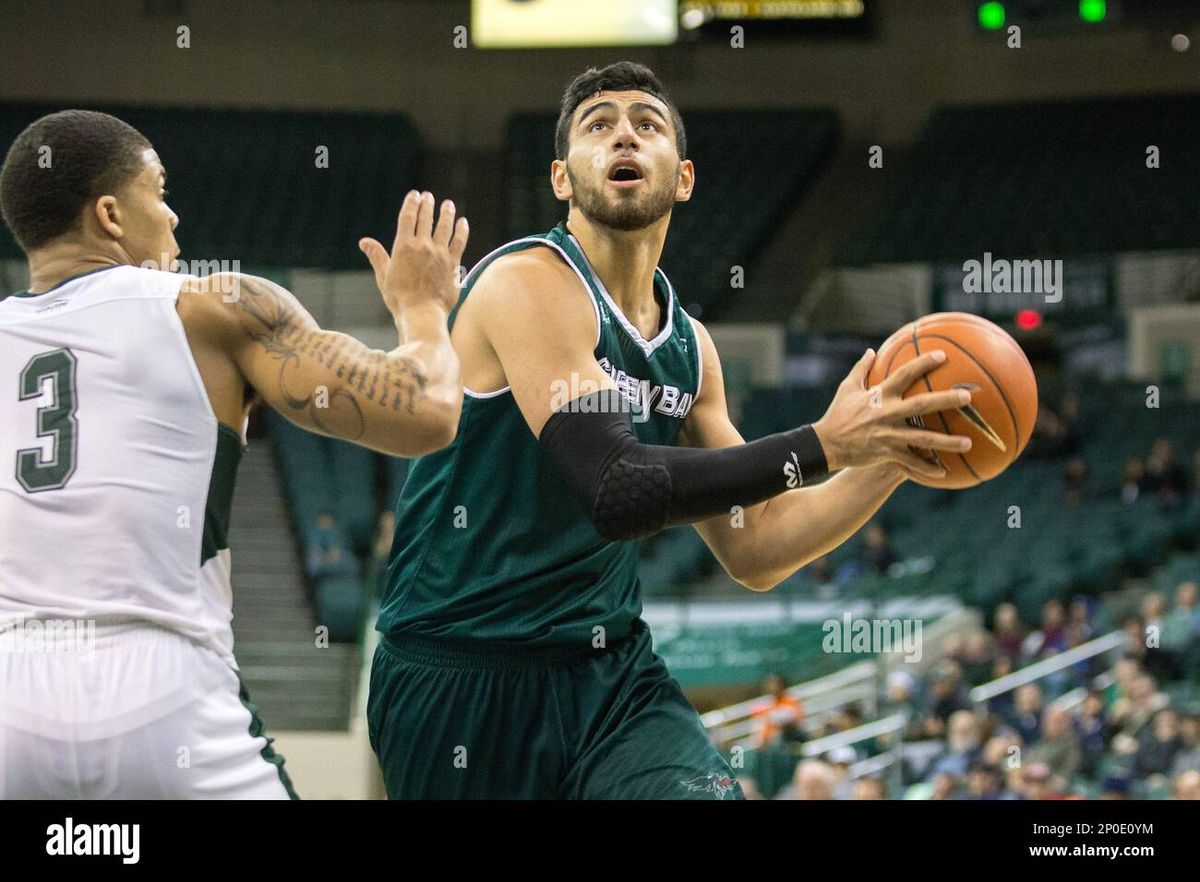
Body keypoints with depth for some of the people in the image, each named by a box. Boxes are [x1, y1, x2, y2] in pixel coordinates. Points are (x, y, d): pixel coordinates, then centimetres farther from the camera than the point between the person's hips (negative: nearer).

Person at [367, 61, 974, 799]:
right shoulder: (530, 282, -13)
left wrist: (888, 455, 1)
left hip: (612, 676, 6)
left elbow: (752, 552, 14)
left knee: (710, 791, -16)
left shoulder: (689, 346, 10)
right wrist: (822, 445, -20)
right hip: (462, 683, -5)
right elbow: (617, 494, -24)